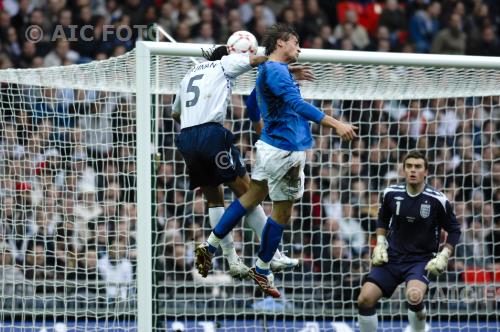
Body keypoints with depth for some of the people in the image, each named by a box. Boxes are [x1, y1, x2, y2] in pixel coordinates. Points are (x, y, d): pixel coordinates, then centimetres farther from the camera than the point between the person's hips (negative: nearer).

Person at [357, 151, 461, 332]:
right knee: (365, 300, -13)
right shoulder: (391, 193, -2)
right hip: (392, 256, 3)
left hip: (420, 260, -3)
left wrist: (443, 256, -7)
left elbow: (454, 230, 3)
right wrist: (380, 245, 6)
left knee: (414, 296, -33)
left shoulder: (437, 200, -10)